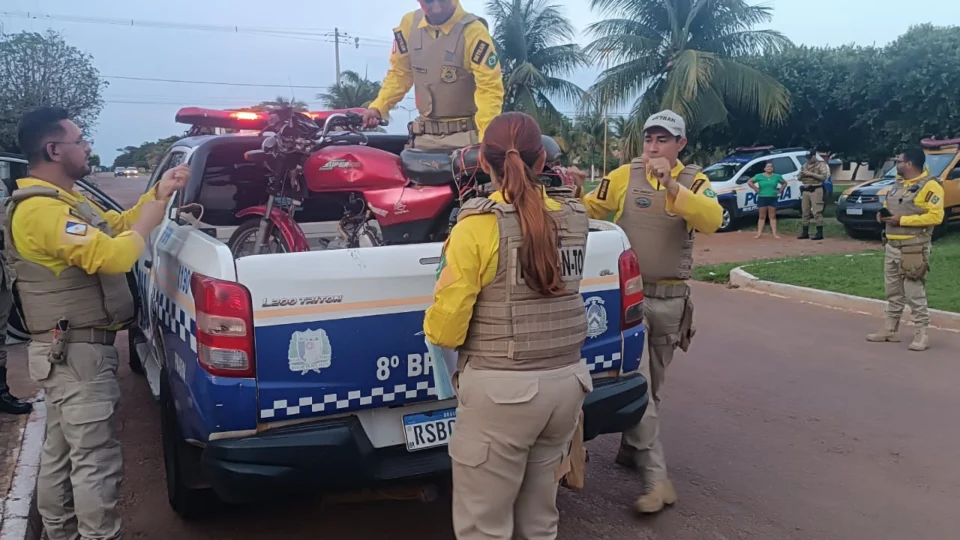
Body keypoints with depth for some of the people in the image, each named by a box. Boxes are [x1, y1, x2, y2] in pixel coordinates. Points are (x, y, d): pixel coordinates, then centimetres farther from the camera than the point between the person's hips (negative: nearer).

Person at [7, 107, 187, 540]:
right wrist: (154, 211, -14)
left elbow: (118, 226, 22)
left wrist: (159, 192, 9)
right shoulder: (42, 209, -22)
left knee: (61, 452, 19)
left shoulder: (64, 201, 13)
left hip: (68, 351, 11)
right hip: (77, 353, -11)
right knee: (96, 458, -5)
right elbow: (113, 255, -30)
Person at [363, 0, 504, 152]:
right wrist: (377, 107, -2)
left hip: (465, 135, -5)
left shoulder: (473, 30, -17)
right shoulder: (409, 24, -1)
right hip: (424, 135, 5)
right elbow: (400, 73, 11)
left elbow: (490, 89, -20)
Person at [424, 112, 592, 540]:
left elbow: (444, 330, -13)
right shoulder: (573, 221, 2)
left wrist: (438, 325, 9)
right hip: (565, 382, 6)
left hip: (501, 389, -6)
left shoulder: (478, 225, -14)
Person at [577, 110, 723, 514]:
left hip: (670, 299, 3)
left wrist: (671, 185, -31)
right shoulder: (623, 176, -1)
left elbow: (711, 221, -19)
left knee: (653, 383, 16)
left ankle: (631, 449, 37)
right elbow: (590, 213, 3)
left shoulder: (694, 182, 0)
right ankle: (656, 476, -5)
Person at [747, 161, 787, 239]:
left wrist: (780, 190, 6)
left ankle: (774, 233, 4)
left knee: (772, 217, 4)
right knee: (762, 217, 4)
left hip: (773, 198, 1)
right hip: (762, 198, -1)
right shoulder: (759, 176, 0)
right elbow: (749, 182, 1)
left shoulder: (777, 176, 6)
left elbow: (784, 183, 18)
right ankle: (759, 233, 4)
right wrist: (756, 189, -5)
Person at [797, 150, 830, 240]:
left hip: (816, 190, -7)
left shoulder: (821, 165, -2)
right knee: (805, 212, 7)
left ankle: (819, 233, -10)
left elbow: (823, 177, -13)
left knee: (817, 212, -10)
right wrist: (801, 175, -5)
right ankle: (805, 232, 13)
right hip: (805, 191, 7)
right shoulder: (804, 166, 17)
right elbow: (800, 178, 18)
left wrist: (811, 174, -18)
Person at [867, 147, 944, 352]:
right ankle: (891, 329, 22)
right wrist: (883, 213, 5)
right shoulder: (899, 184, 15)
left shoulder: (929, 186, -12)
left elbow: (935, 216, -20)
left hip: (913, 248, -9)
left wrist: (902, 220, -21)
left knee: (915, 292, -7)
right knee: (893, 291, 14)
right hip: (891, 246, 9)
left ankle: (922, 335, -1)